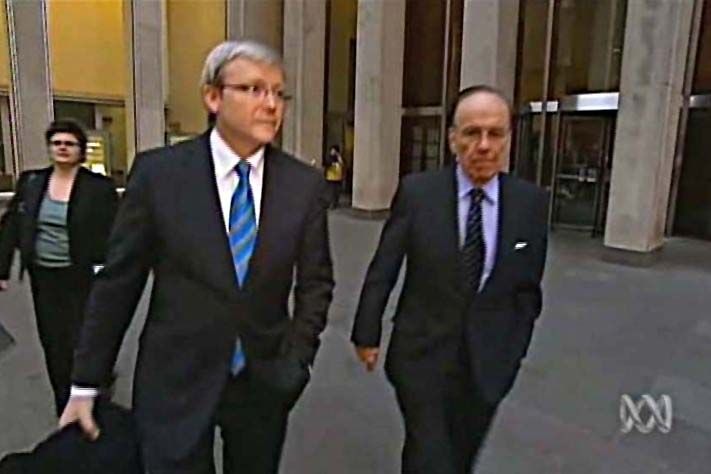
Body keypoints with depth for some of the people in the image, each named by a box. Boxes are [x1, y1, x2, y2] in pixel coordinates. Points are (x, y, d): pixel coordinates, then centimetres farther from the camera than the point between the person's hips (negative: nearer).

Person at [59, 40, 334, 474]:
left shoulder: (306, 184, -4)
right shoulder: (158, 171, -8)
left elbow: (316, 282, 4)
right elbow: (118, 281, -3)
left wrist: (298, 358, -5)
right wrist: (86, 384, 0)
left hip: (265, 383, 3)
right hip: (175, 381, -2)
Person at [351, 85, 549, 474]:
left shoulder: (531, 202, -5)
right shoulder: (417, 191, -11)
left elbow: (527, 287, 5)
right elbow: (382, 271, -4)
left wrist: (515, 348, 7)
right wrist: (367, 334, 1)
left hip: (488, 361, 3)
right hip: (422, 354, -2)